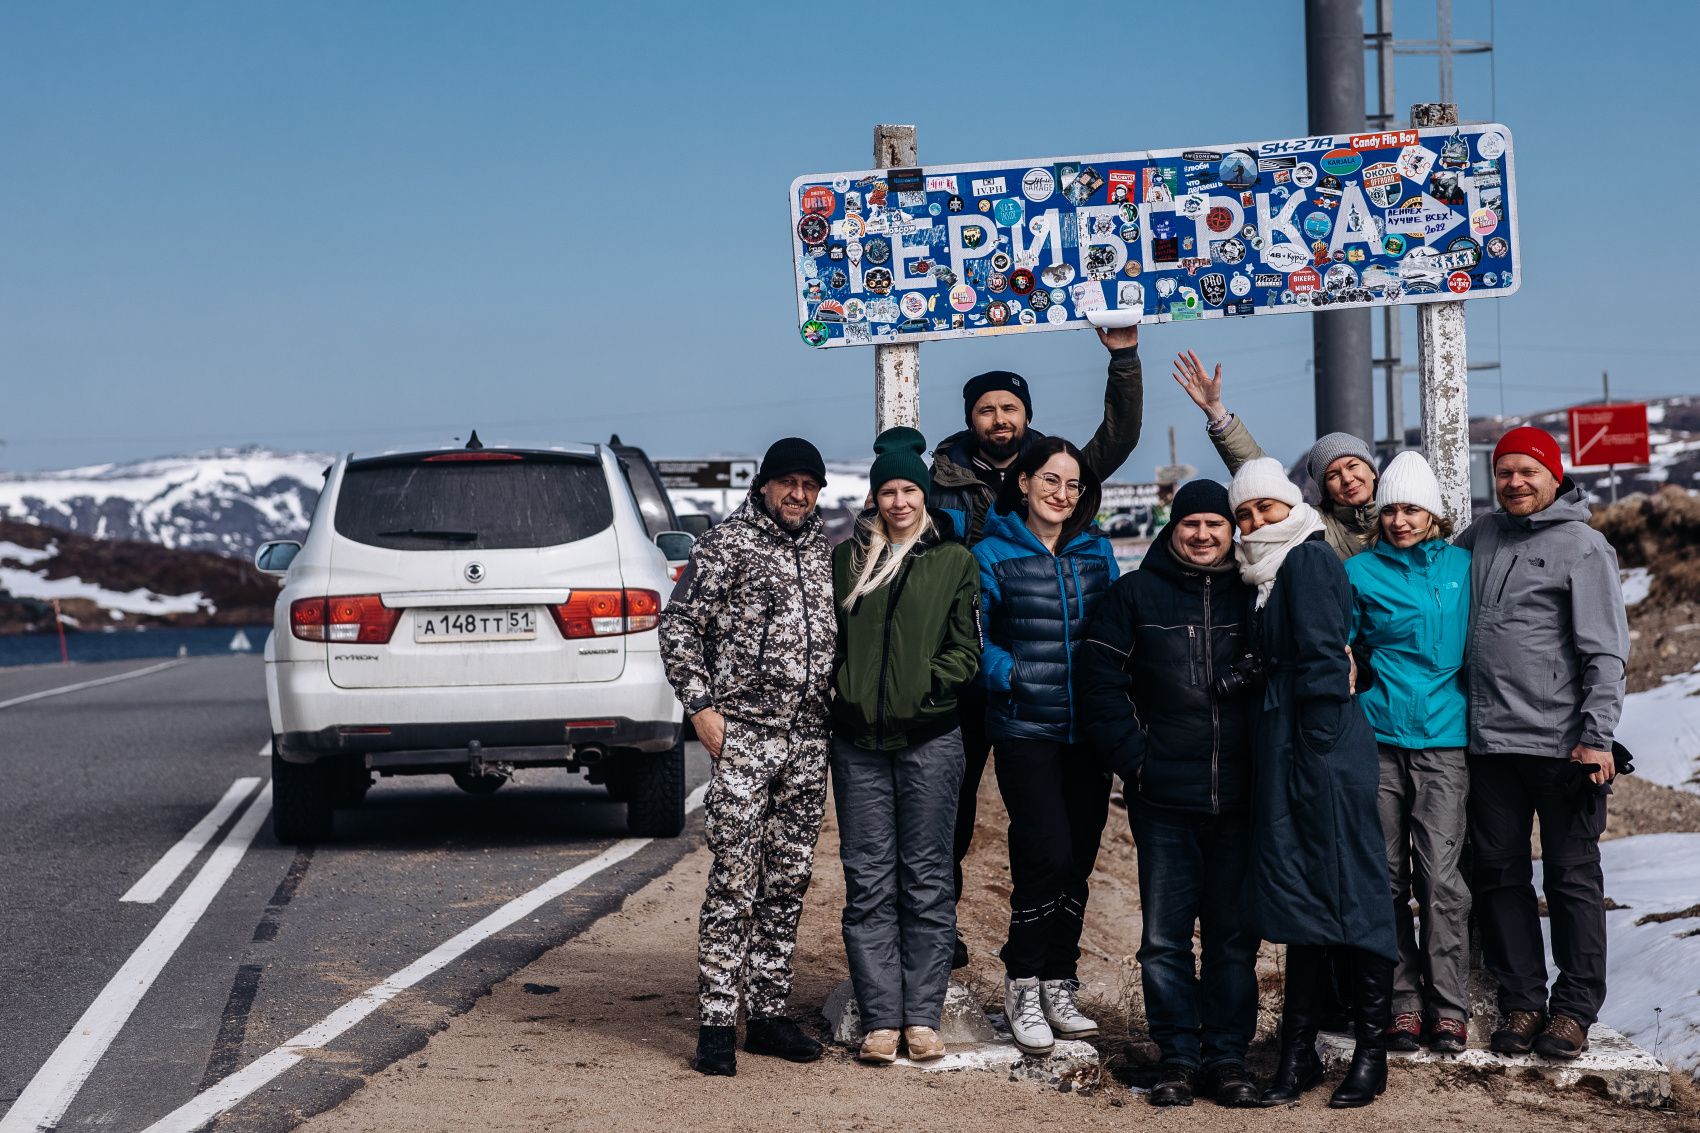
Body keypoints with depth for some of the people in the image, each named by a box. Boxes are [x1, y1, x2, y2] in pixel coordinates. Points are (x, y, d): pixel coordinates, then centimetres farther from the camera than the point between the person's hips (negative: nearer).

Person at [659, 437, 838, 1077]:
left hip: (811, 739, 6)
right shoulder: (726, 545, -2)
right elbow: (679, 625, -3)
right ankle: (717, 1023, -6)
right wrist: (702, 706, -10)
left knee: (787, 882, 9)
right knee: (734, 879, -9)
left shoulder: (828, 555, 15)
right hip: (743, 735, -6)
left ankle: (768, 1013, 16)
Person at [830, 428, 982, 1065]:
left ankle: (923, 1016, 5)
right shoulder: (847, 559, 13)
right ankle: (880, 1019, 2)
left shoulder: (955, 561, 7)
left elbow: (965, 650, 5)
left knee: (926, 880, 0)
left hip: (929, 740, -2)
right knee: (868, 883, 0)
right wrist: (841, 685, 2)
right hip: (858, 740, 2)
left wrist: (924, 689, -7)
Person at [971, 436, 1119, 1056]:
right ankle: (1022, 983, 2)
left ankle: (1058, 985, 17)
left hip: (1089, 729, 4)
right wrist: (1011, 674, -16)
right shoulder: (992, 554, -1)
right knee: (1048, 854, -13)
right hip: (1025, 729, -4)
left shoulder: (1097, 552, 10)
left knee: (1078, 860, 6)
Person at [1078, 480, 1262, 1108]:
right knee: (1165, 937, 1)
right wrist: (1133, 757, -4)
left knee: (1234, 936, 5)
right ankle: (1177, 1057, 9)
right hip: (1164, 799, -1)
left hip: (1240, 797, 1)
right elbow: (1100, 679, 3)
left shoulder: (1256, 594, 8)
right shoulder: (1137, 593, 5)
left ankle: (1228, 1057, 12)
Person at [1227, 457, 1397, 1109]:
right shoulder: (1273, 573, 19)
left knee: (1349, 891, -3)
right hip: (1287, 747, 9)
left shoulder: (1308, 560, -8)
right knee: (1296, 894, 10)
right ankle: (1299, 1052, 15)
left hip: (1323, 749, -9)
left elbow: (1322, 658, -14)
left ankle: (1371, 1052, 3)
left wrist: (1314, 749, -16)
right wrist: (1285, 759, 15)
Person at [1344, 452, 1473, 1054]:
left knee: (1442, 875, -7)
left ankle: (1449, 1007, -2)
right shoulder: (1360, 571, 5)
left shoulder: (1462, 566, 8)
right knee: (1387, 877, 2)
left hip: (1443, 738, 0)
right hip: (1377, 737, 0)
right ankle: (1403, 1002, 8)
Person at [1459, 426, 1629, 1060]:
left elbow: (1605, 650, -7)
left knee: (1572, 876, 2)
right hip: (1489, 741, 5)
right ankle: (1521, 1001, 15)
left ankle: (1574, 1007, 7)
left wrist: (1597, 735, -15)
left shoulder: (1582, 546, -3)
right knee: (1499, 874, 7)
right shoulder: (1481, 538, 12)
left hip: (1561, 742, -5)